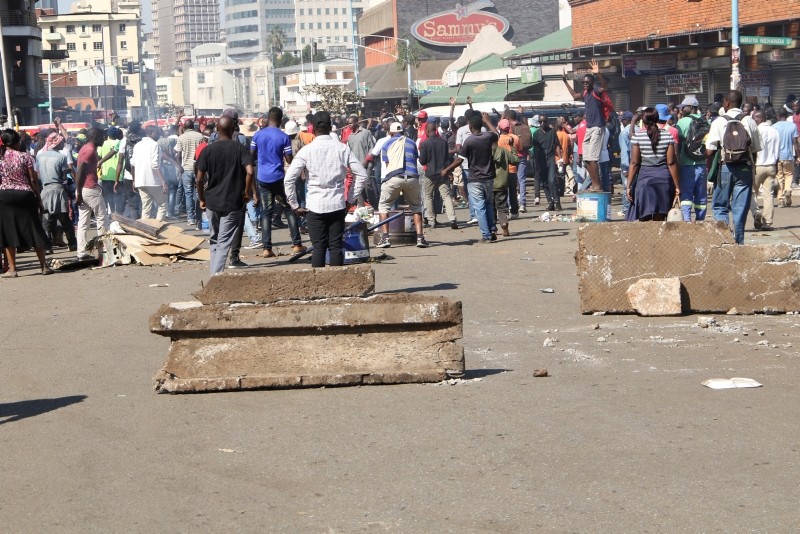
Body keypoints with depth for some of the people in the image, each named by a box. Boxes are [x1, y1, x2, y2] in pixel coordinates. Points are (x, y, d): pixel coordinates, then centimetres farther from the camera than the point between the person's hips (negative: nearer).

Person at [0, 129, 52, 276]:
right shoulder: (25, 157, -4)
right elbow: (33, 180, -4)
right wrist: (39, 199, 3)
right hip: (25, 195, 0)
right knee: (34, 231, 7)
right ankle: (44, 266, 11)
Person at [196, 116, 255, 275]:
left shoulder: (208, 150, -1)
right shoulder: (241, 149, -5)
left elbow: (199, 179, -3)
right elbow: (250, 172, -20)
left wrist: (202, 199, 10)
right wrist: (247, 192, -5)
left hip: (212, 201, 2)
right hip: (233, 203, -2)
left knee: (214, 239, 19)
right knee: (225, 242, -1)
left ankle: (214, 272, 22)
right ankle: (217, 273, -14)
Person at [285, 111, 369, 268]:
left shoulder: (306, 151, -4)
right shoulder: (342, 149, 1)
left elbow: (289, 179, -9)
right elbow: (362, 175, 1)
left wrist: (295, 205, 0)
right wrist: (350, 199, 9)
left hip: (314, 206, -1)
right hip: (337, 205, 1)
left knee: (318, 247, 3)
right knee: (336, 246, 6)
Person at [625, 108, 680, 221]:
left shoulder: (637, 137, -3)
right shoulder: (667, 136, 1)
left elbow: (634, 163, -6)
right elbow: (671, 163, -1)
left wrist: (629, 186, -2)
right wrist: (677, 186, 3)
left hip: (644, 178, -2)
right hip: (664, 178, 2)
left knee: (644, 217, 5)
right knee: (660, 219, 7)